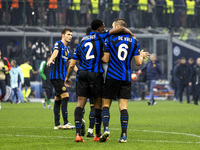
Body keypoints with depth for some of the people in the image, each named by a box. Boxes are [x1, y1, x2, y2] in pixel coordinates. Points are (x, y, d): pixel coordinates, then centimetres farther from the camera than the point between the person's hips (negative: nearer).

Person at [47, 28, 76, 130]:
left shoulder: (67, 49, 19)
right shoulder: (58, 44, -9)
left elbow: (71, 62, 27)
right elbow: (55, 52, -31)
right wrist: (51, 60, -50)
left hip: (61, 77, 9)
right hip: (56, 76, -9)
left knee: (58, 99, 10)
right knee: (65, 96, -15)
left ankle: (57, 124, 13)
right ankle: (65, 123, -17)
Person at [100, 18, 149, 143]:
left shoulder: (110, 39, -2)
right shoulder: (134, 41, 6)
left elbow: (106, 59, -5)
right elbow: (138, 62, 5)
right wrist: (142, 55, 26)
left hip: (112, 76, -3)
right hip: (126, 78, 3)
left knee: (106, 104, 4)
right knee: (123, 106, 3)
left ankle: (106, 128, -17)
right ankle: (124, 135, -4)